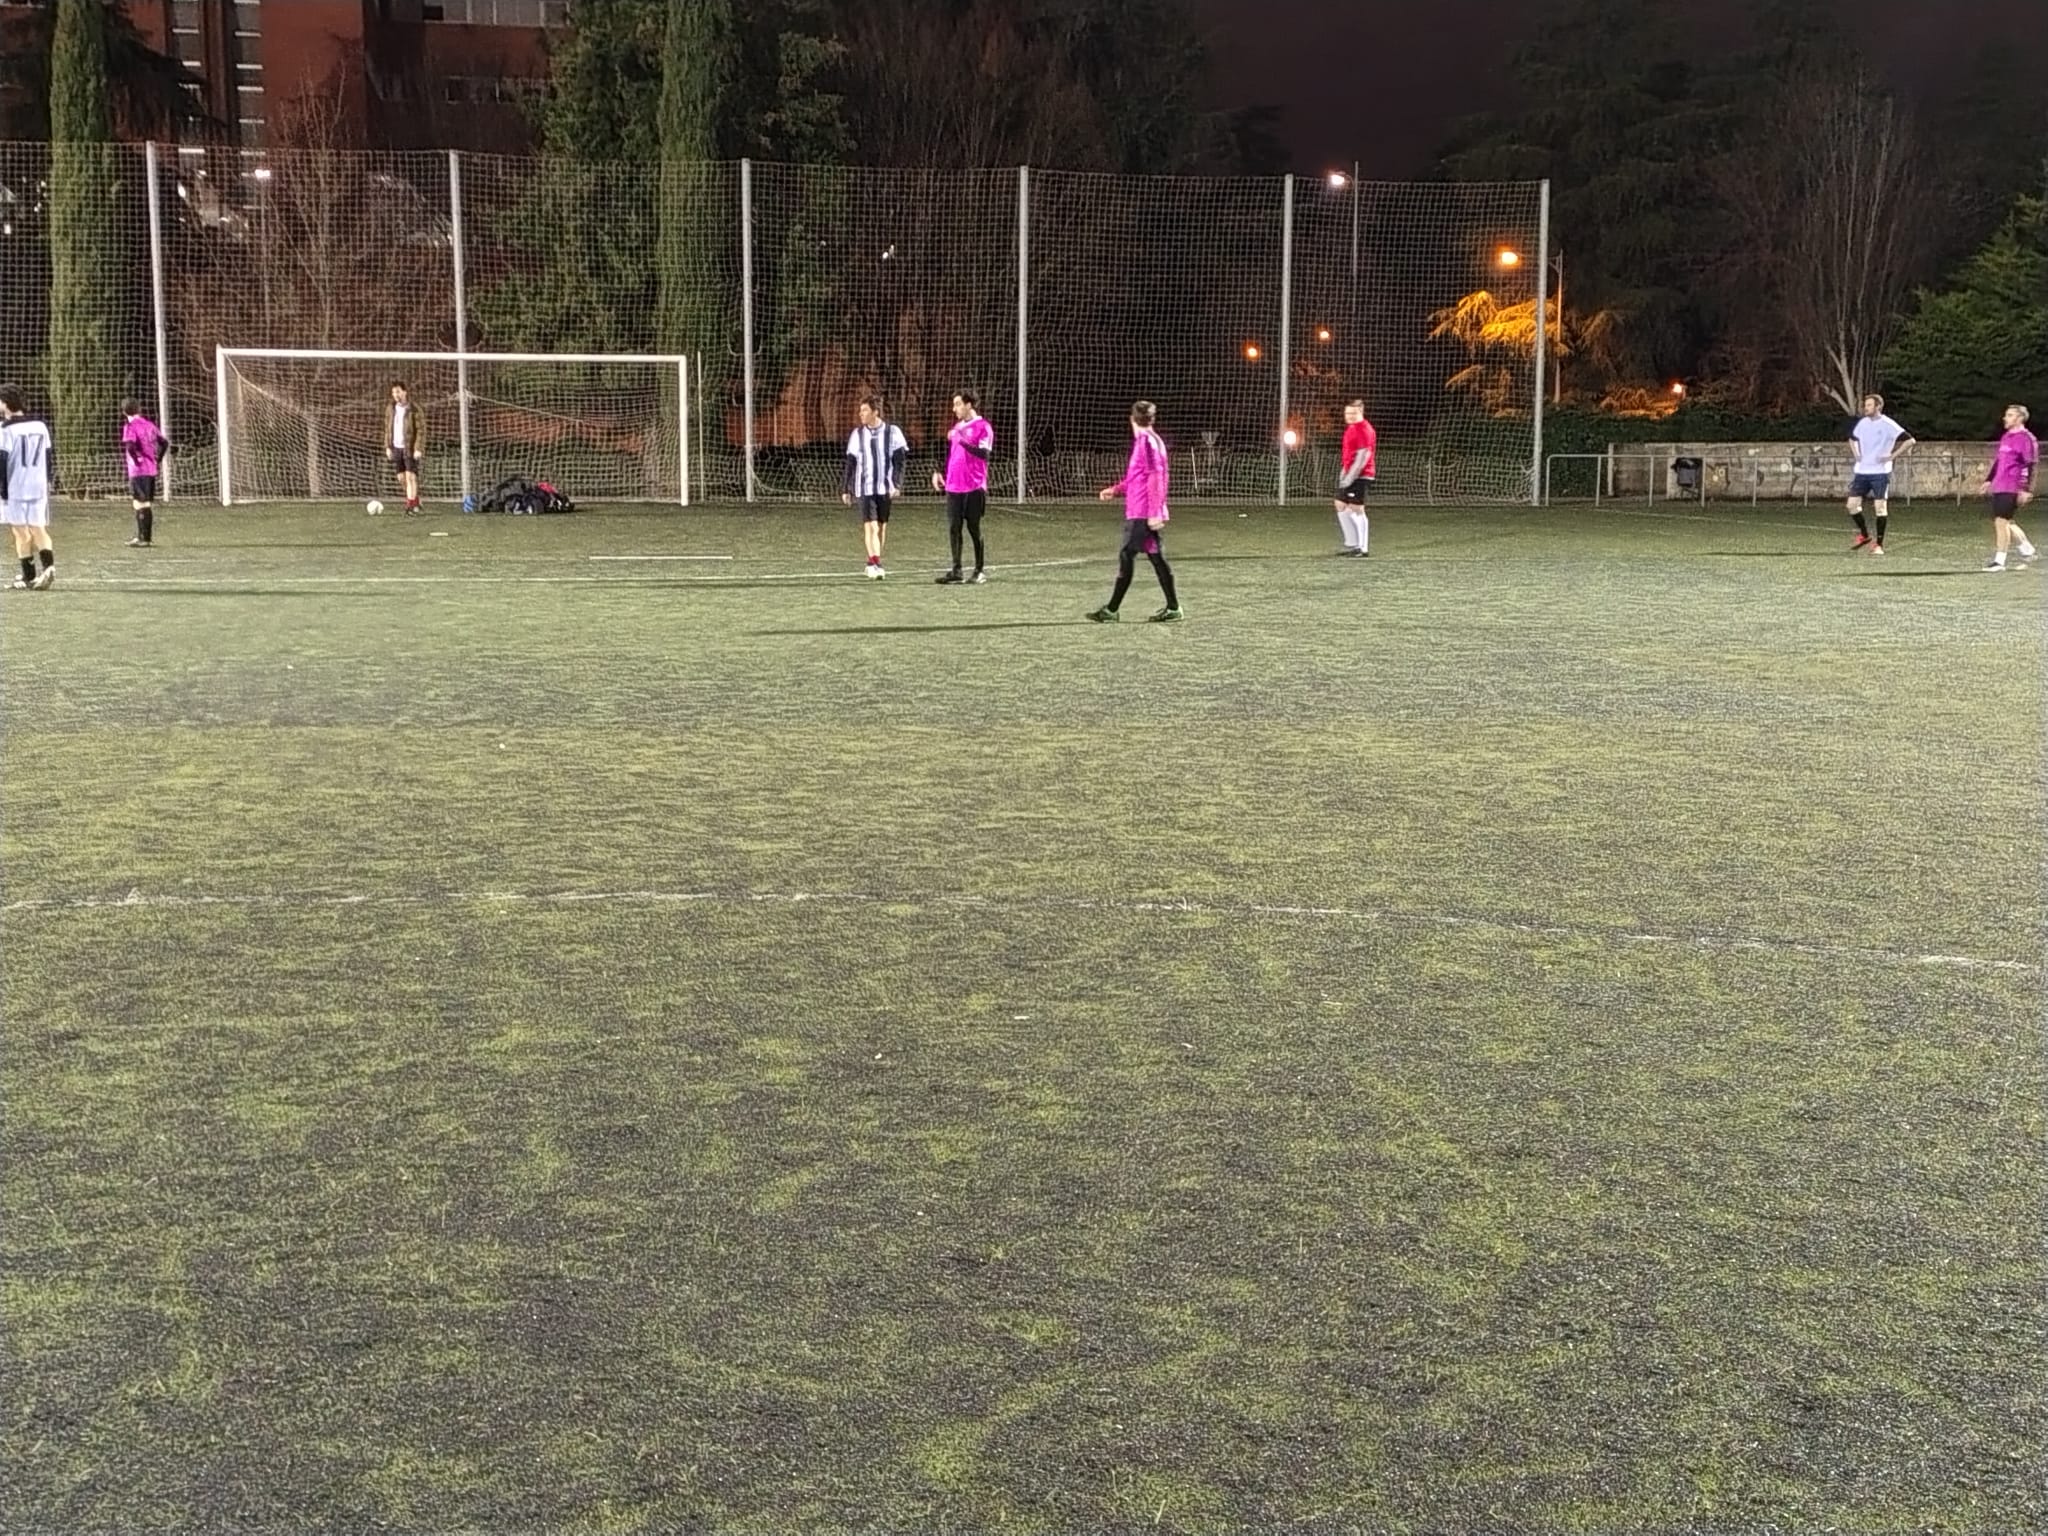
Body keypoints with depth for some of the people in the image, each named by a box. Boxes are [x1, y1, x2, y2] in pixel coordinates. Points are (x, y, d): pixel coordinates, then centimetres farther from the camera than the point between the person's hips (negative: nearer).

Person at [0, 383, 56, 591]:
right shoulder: (40, 426, 9)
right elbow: (50, 455, 13)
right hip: (38, 486, 5)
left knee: (21, 531, 3)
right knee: (38, 529, 10)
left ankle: (29, 577, 6)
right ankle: (48, 565, -12)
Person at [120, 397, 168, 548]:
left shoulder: (130, 426, -10)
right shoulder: (149, 424, 11)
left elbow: (130, 446, -26)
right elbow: (165, 442, 13)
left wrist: (136, 460, -13)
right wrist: (158, 460, 13)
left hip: (138, 471, -7)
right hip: (151, 470, 7)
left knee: (141, 505, -4)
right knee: (147, 504, 13)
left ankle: (144, 539, -4)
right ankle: (141, 537, 21)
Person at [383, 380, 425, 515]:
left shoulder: (415, 410, -10)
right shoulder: (390, 408, 7)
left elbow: (421, 430, -11)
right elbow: (387, 428, 15)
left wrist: (418, 449, -18)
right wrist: (387, 446, 10)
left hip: (410, 449, -6)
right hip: (396, 448, 6)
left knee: (410, 477, -10)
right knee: (401, 478, 8)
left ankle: (410, 507, -9)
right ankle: (416, 501, 24)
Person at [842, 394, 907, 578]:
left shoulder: (892, 432, -1)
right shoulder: (858, 434, 6)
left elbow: (900, 461, -1)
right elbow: (850, 464, 11)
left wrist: (897, 485, -12)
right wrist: (846, 489, 9)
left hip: (886, 488, 0)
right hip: (865, 488, 0)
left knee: (882, 526, 7)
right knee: (870, 525, -12)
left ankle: (874, 563, 19)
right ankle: (875, 564, -18)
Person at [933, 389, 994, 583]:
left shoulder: (983, 426, -6)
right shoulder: (957, 426, 16)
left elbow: (984, 453, -18)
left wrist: (963, 441, -23)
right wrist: (938, 472, 15)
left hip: (974, 487, -6)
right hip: (953, 487, 6)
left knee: (974, 529, -1)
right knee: (953, 529, 4)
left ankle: (980, 571, 8)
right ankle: (956, 571, 10)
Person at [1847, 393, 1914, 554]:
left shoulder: (1888, 424, -9)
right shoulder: (1862, 423, 8)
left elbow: (1909, 440, -12)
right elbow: (1852, 438, 29)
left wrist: (1892, 456, -14)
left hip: (1880, 472, -5)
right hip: (1861, 471, 5)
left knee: (1880, 507, -6)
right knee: (1852, 504, 0)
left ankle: (1879, 544, 2)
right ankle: (1864, 535, 21)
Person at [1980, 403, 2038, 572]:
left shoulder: (2026, 439, -9)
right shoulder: (2006, 437, 18)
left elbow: (2030, 466, -14)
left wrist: (2026, 490, -19)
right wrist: (1989, 480, 23)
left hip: (2012, 489, -9)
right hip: (1999, 487, 9)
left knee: (2001, 521, -11)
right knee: (2002, 522, 12)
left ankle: (1999, 561, -7)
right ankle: (2027, 549, 28)